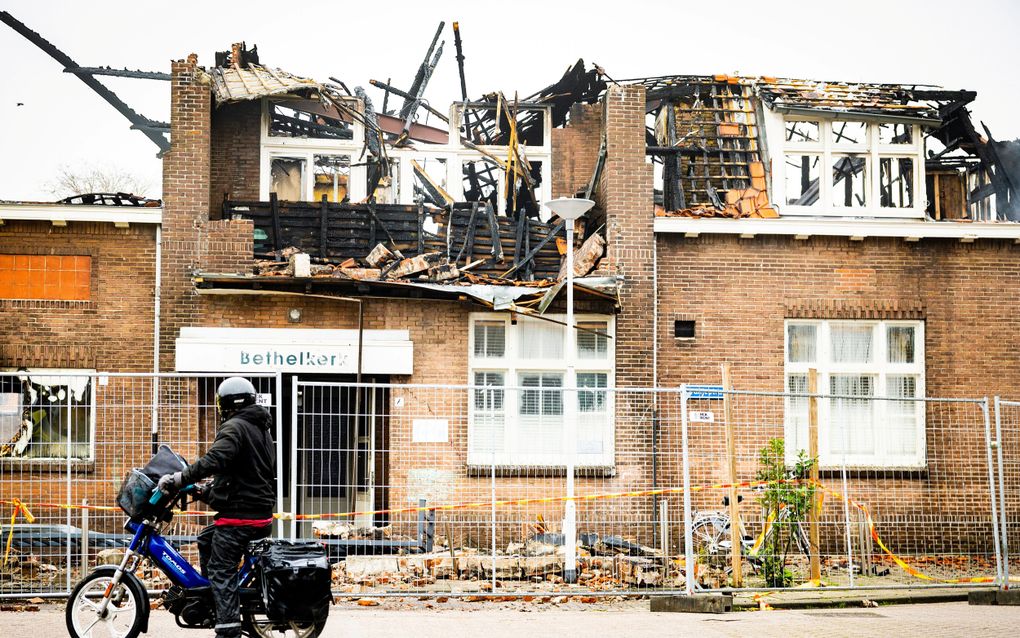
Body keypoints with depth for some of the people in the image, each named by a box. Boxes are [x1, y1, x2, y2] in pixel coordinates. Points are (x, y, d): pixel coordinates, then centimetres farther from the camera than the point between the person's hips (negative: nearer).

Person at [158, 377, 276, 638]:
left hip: (238, 513, -10)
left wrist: (178, 479, -27)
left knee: (221, 570, -9)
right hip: (262, 511, 10)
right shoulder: (262, 428, 19)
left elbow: (215, 460, -29)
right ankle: (208, 596, 27)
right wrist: (209, 491, 29)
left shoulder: (234, 427, -12)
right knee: (206, 540, 26)